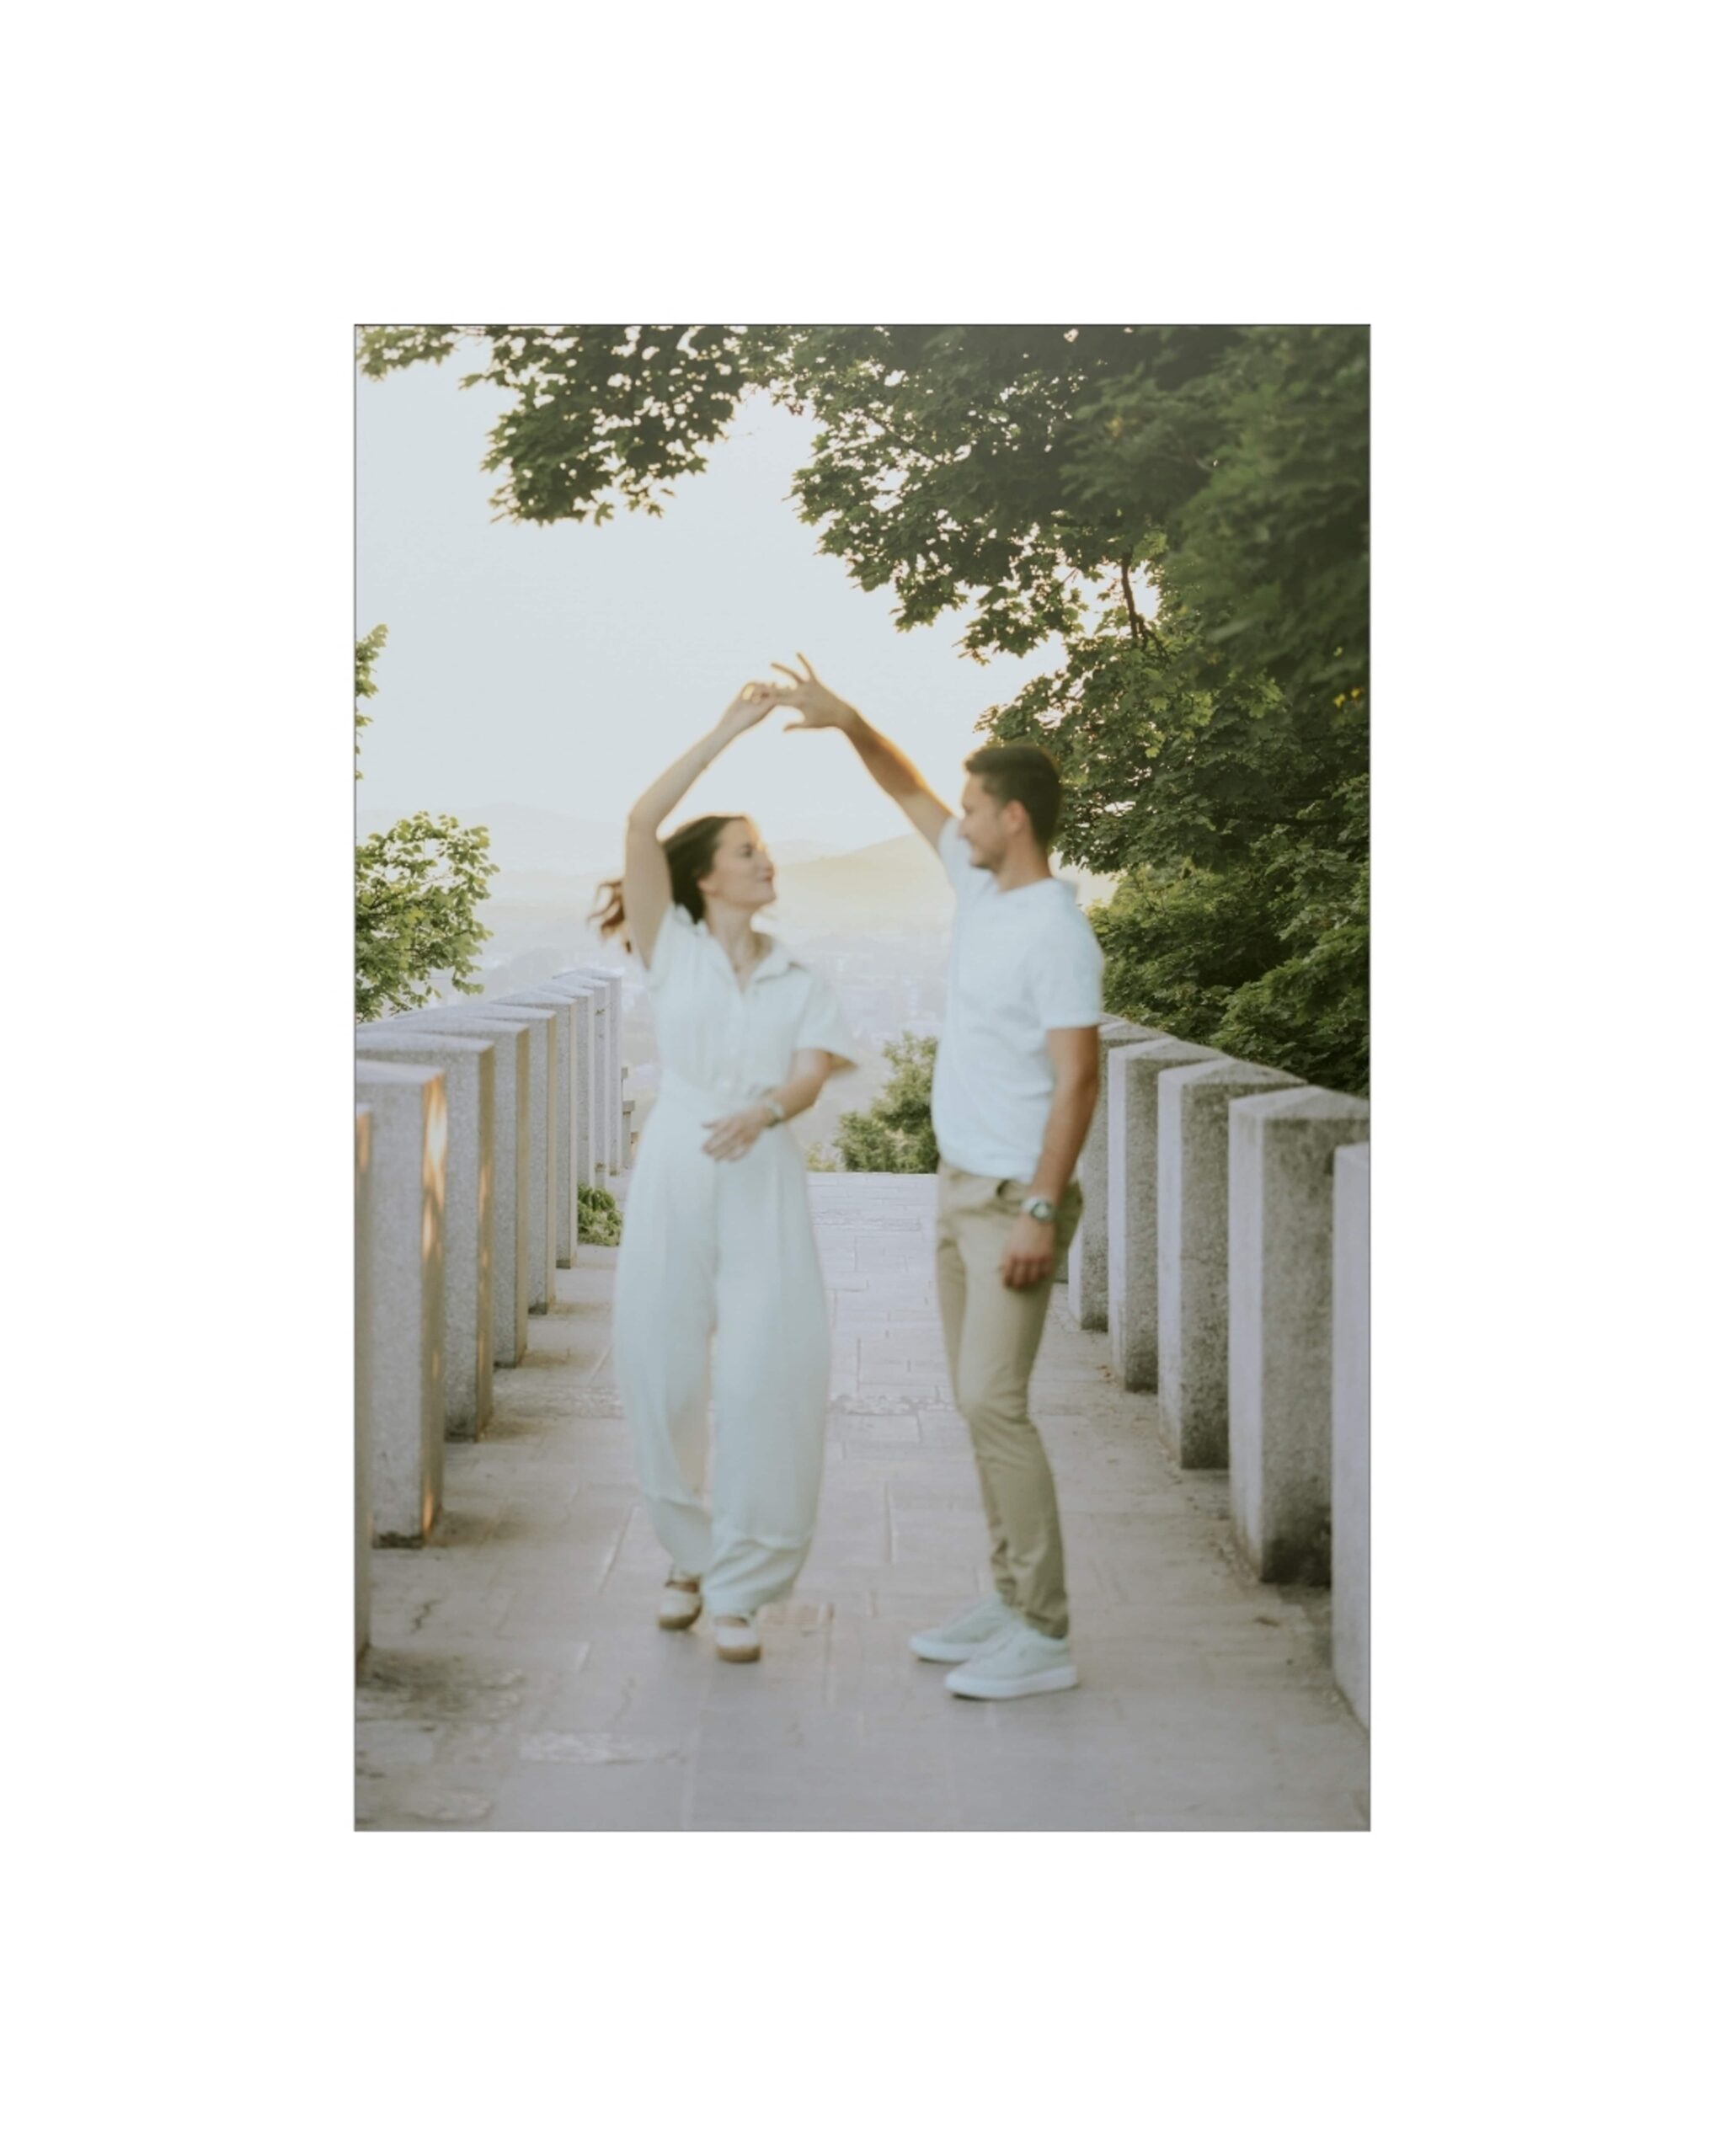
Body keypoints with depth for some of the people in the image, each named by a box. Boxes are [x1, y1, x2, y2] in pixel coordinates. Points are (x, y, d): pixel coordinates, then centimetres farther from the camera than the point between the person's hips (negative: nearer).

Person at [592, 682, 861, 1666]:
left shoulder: (805, 984, 12)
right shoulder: (672, 950, 7)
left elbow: (812, 1076, -6)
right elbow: (642, 822, -5)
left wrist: (765, 1111, -28)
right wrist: (730, 729, -4)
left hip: (766, 1185, 0)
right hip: (673, 1176, 0)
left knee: (768, 1380, -8)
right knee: (665, 1375, 3)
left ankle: (741, 1591, 2)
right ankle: (692, 1556, 25)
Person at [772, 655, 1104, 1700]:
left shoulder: (1058, 932, -19)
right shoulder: (985, 887, 8)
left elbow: (1077, 1078, -23)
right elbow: (910, 792, 22)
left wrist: (1040, 1211, -26)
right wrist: (846, 719, 10)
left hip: (1014, 1200, -10)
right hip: (961, 1187, 10)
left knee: (993, 1400, -13)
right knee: (981, 1400, 11)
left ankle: (1044, 1634, -9)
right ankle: (1013, 1603, 19)